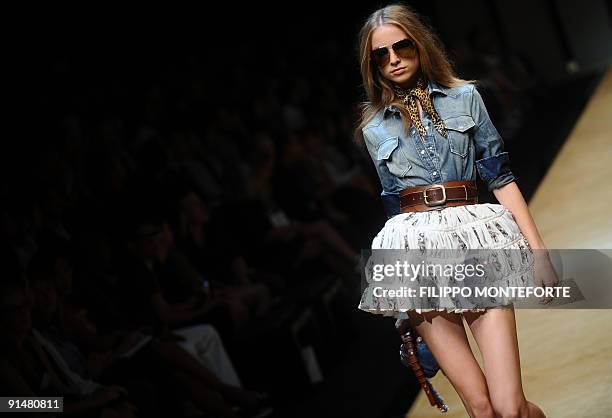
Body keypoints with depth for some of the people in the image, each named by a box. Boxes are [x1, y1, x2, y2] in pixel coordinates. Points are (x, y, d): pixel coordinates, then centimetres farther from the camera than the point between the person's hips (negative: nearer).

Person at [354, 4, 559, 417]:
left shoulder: (465, 97, 10)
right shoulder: (374, 129, 15)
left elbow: (500, 177, 7)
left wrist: (538, 251, -1)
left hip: (475, 234, -1)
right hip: (415, 246, 1)